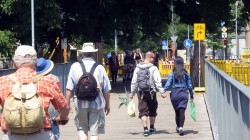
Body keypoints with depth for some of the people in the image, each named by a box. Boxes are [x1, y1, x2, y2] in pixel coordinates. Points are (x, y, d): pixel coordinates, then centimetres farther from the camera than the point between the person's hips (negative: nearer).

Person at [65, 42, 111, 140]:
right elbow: (106, 90, 2)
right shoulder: (100, 68, -2)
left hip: (80, 104, 1)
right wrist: (107, 105, 16)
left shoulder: (75, 67, -3)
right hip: (97, 104, 0)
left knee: (81, 129, 16)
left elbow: (69, 89, -4)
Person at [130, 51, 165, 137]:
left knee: (143, 111, 1)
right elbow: (158, 81, -14)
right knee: (152, 111, 15)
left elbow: (134, 81, 8)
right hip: (151, 92, -2)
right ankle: (152, 128, 26)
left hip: (141, 92, 2)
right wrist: (161, 91, -13)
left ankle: (145, 129, -11)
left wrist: (132, 93, 15)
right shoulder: (153, 68, -7)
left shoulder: (137, 68, 5)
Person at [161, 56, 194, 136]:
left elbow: (168, 84, -12)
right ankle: (181, 127, -22)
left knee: (177, 111, 15)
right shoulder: (186, 74, 2)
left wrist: (164, 91, -17)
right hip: (183, 94, 0)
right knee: (182, 111, -6)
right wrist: (191, 95, 15)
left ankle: (178, 127, 30)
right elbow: (189, 86, 5)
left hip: (174, 94, 0)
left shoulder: (172, 74, -2)